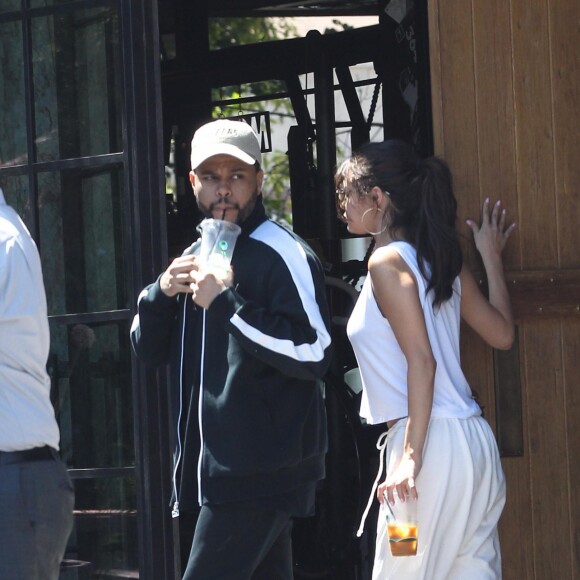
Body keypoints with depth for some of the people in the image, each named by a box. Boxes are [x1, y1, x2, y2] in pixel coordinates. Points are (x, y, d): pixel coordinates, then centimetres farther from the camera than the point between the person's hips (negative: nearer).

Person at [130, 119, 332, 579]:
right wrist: (163, 292, -2)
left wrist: (227, 303, -23)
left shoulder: (283, 255, -11)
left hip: (263, 469, -9)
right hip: (217, 467, 9)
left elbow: (313, 354, -21)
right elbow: (148, 348, 18)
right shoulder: (197, 257, 17)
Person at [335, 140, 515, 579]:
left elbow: (422, 359, -17)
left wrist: (410, 457, -22)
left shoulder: (388, 261, -9)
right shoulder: (439, 258, 14)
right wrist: (491, 257, 30)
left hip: (432, 443, -9)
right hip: (473, 442, 9)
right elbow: (502, 334, 17)